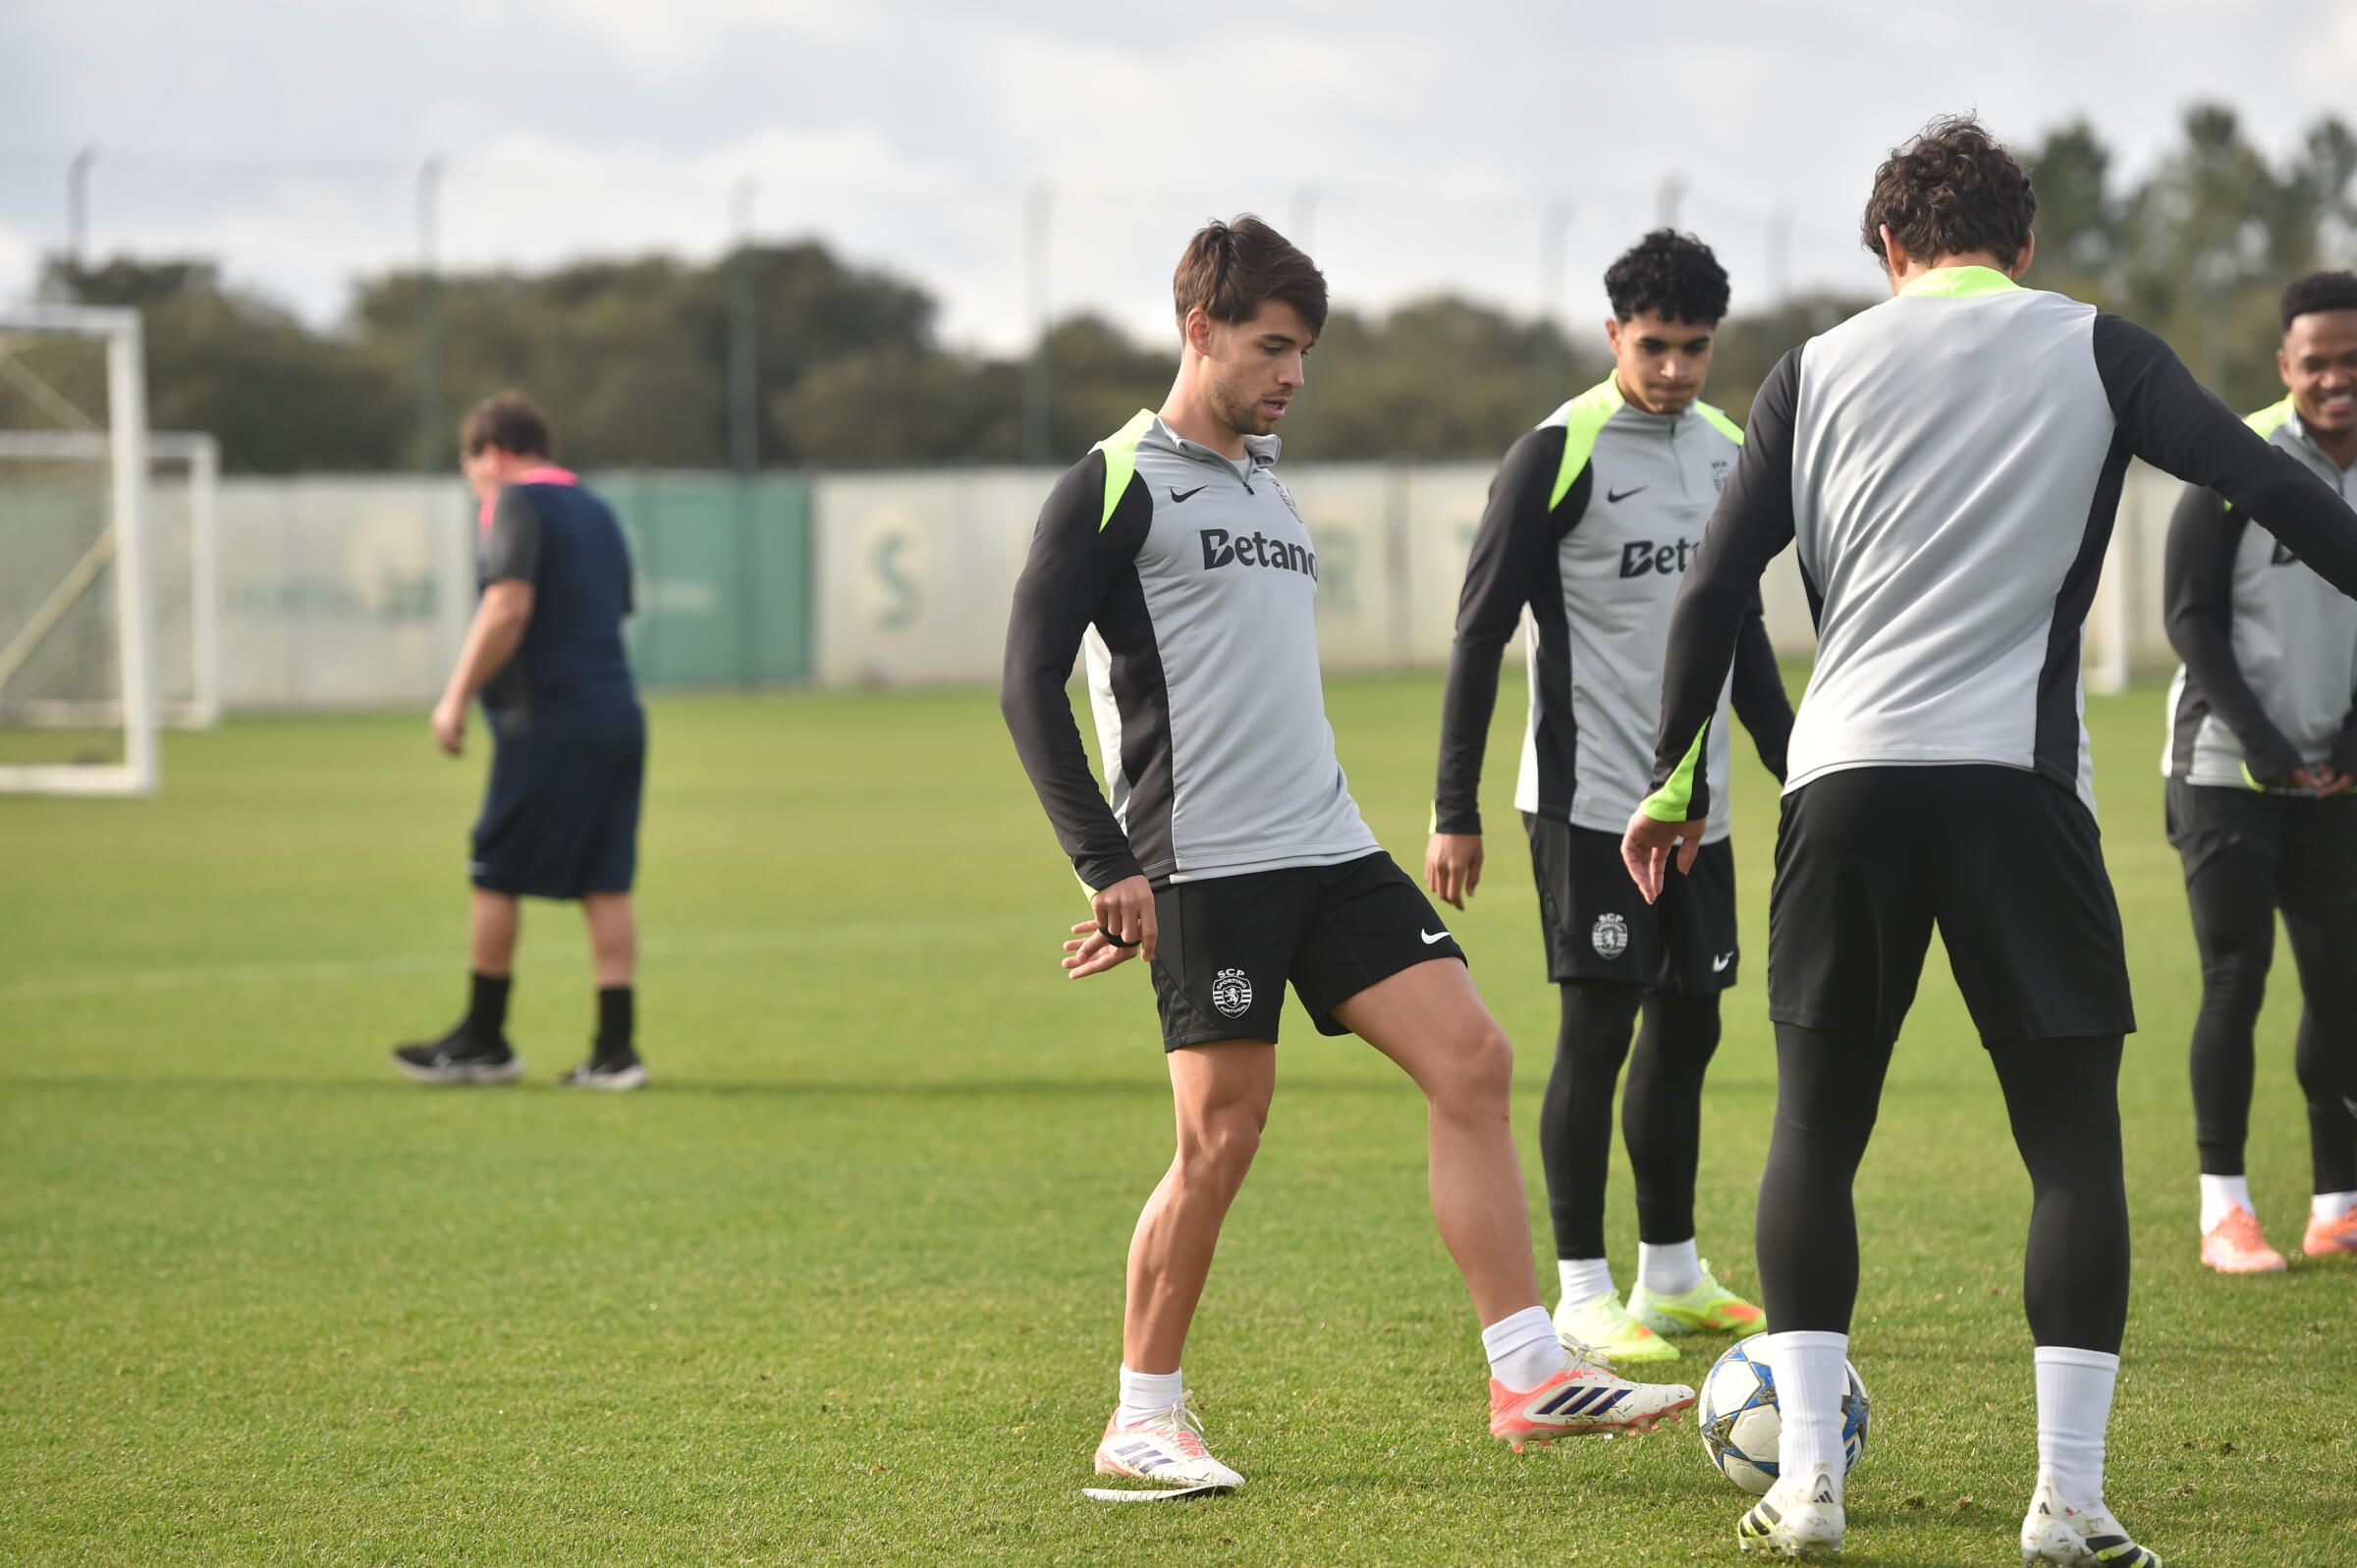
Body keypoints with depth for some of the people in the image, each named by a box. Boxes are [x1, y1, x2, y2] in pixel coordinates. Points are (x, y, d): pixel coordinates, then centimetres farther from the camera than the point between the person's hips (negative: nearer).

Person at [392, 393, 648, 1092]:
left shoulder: (518, 504, -6)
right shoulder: (597, 512, 18)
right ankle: (616, 1050, 1)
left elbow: (509, 607, -18)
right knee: (606, 887, 5)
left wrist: (457, 696, -15)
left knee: (497, 881, 4)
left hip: (545, 722, -8)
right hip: (618, 716, 8)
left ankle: (482, 1041, 11)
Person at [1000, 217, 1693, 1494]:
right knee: (1222, 1132, -6)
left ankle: (1528, 1377, -5)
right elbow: (1031, 685, -10)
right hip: (1200, 866, -7)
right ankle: (1143, 1419, 9)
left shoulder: (1265, 487, 20)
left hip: (1329, 853, 7)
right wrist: (1111, 869, -15)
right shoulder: (1115, 487, -4)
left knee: (1471, 1060, -4)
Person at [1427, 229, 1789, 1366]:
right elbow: (1481, 633, -10)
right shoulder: (1559, 454, -11)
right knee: (1598, 1027, -9)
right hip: (1589, 795, -7)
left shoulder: (1727, 451, 10)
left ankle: (1673, 1279, 22)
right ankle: (1582, 1298, -4)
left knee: (1688, 1027, 11)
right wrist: (1454, 811, -13)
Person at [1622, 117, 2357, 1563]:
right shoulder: (2094, 353, 6)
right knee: (2075, 1142, 4)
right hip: (2017, 778, -2)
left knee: (1816, 1131, 13)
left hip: (1845, 786, 2)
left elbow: (1713, 590, 10)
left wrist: (1676, 782, 18)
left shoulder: (1819, 372, 12)